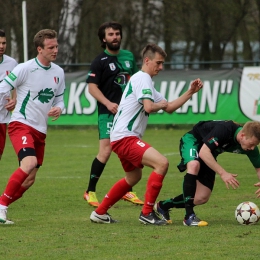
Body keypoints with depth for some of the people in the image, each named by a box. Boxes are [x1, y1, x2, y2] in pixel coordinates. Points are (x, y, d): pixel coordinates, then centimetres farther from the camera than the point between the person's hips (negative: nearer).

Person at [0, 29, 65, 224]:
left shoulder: (58, 72, 8)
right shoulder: (25, 69, -11)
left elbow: (59, 99, 18)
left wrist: (58, 109, -4)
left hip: (40, 131, 7)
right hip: (21, 124, -7)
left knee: (29, 180, 4)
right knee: (29, 163, -29)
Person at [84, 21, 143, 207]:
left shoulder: (129, 57, 12)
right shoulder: (100, 61, -6)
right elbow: (92, 87, -12)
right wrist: (108, 103, -24)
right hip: (109, 113, -6)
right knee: (106, 150, -15)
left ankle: (127, 191, 17)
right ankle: (90, 191, -7)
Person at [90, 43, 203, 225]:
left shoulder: (145, 80, 22)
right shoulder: (142, 78, -11)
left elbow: (169, 108, 22)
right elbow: (149, 107, -26)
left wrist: (191, 92, 13)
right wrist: (160, 104, -4)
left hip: (123, 137, 11)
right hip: (125, 137, -11)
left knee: (134, 177, 27)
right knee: (162, 163, -22)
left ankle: (100, 213, 33)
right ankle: (147, 213, -17)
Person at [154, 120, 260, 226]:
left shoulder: (250, 143, -20)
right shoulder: (224, 129, -38)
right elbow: (203, 152, -41)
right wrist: (223, 173, -48)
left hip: (209, 155, 7)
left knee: (202, 198, -3)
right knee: (194, 165, -42)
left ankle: (163, 206, 19)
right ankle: (189, 216, -38)